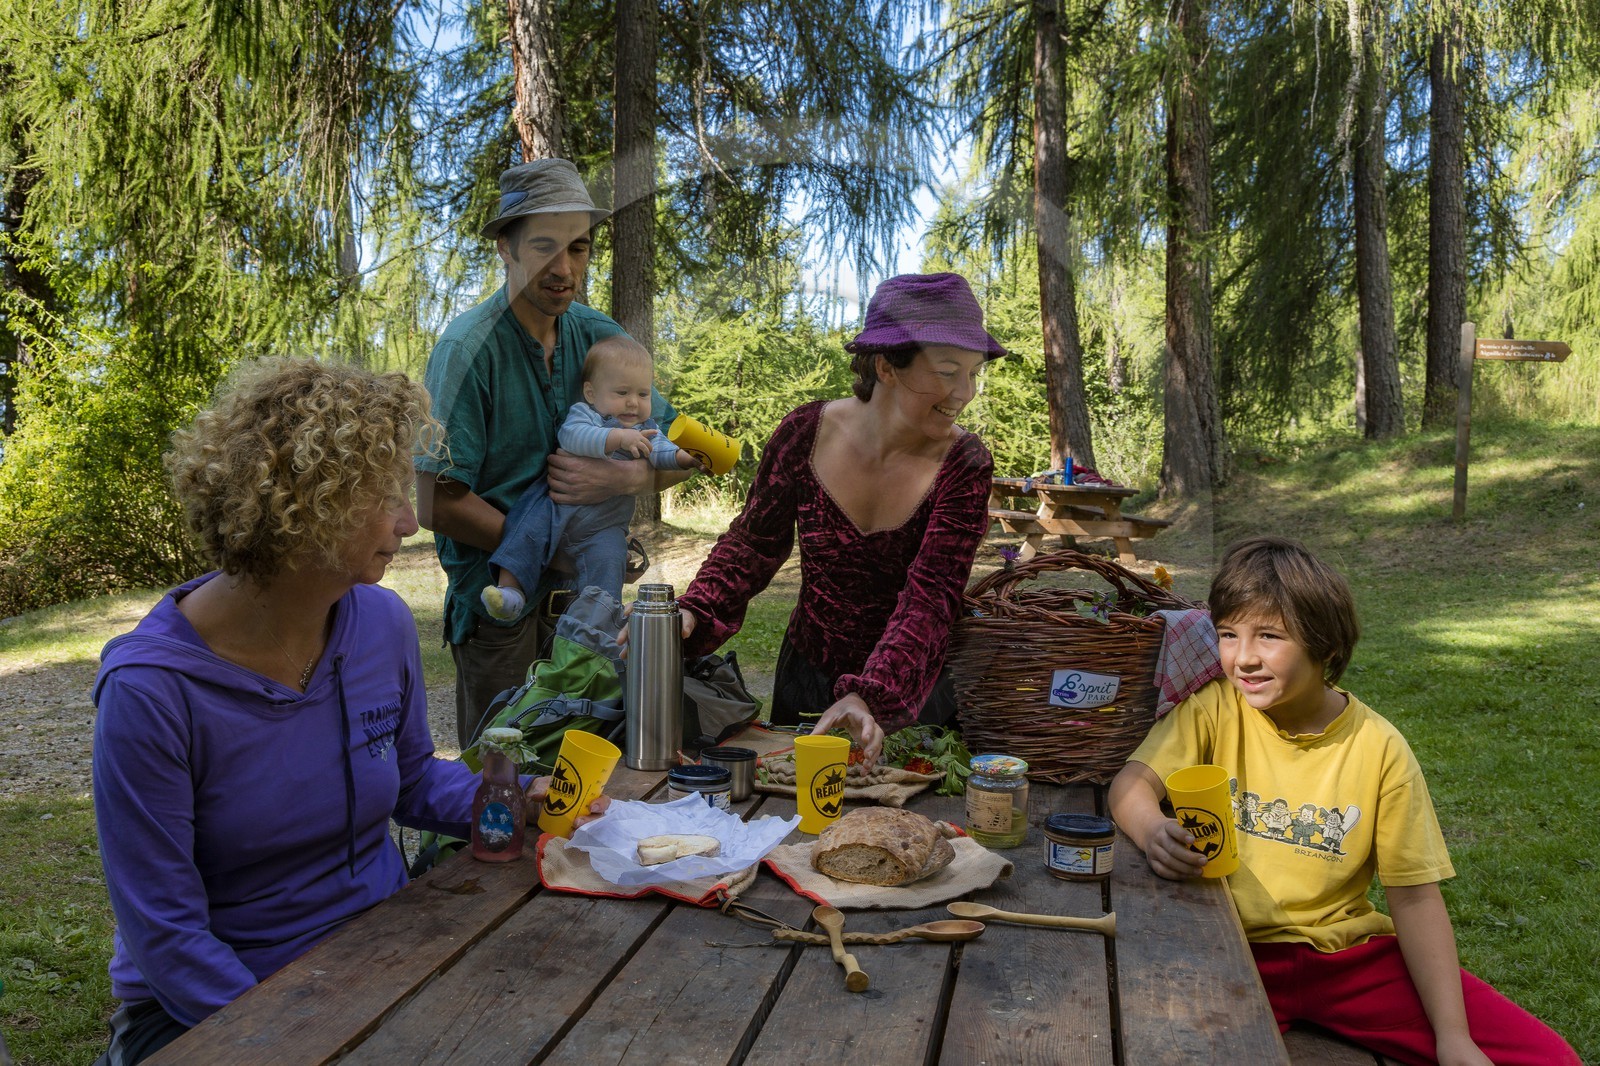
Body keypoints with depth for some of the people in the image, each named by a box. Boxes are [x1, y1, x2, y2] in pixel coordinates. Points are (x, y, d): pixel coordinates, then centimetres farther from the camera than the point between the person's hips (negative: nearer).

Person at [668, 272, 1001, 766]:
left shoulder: (963, 463, -20)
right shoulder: (806, 432, -15)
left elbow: (930, 598, -28)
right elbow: (755, 541, -3)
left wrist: (870, 697, -43)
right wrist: (694, 613, -20)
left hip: (911, 688, -2)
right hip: (807, 676, 2)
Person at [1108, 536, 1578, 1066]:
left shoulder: (1380, 749, -4)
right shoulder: (1215, 710, -5)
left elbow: (1415, 898, -2)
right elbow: (1133, 781, -17)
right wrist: (1153, 832, -40)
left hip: (1347, 948, 2)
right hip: (1233, 949, -1)